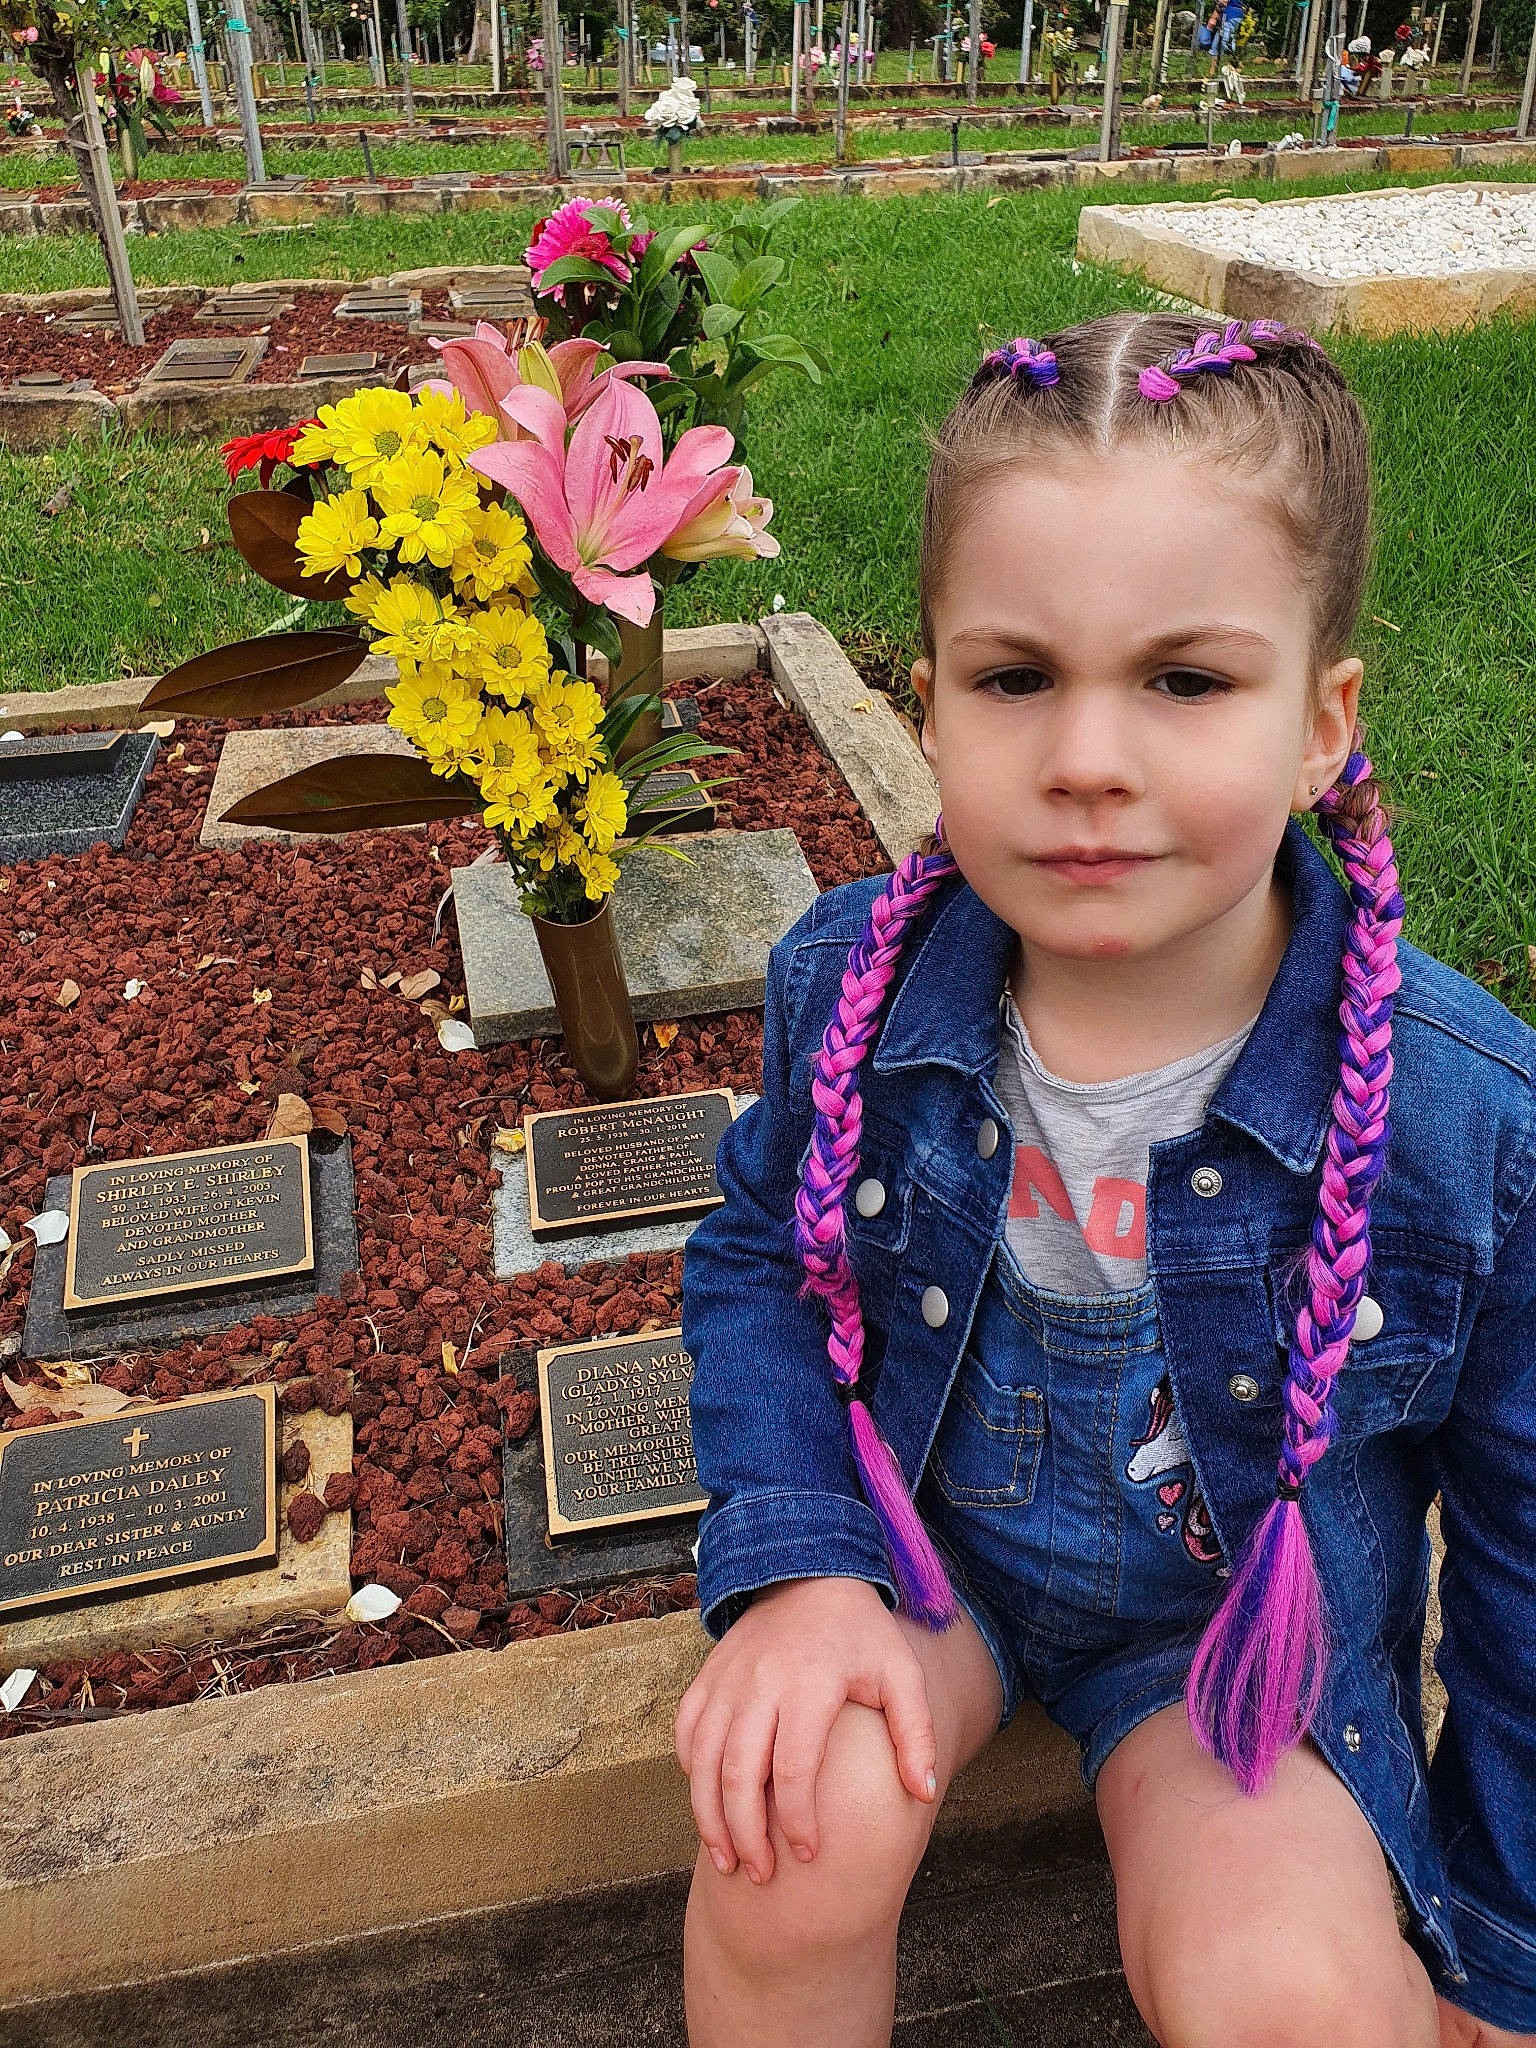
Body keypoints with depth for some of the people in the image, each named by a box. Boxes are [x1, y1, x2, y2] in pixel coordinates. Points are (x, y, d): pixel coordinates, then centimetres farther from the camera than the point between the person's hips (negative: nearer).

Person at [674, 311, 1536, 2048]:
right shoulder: (849, 983, -19)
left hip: (1246, 1615, 0)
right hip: (916, 1529, 2)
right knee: (794, 1841, -23)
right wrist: (794, 1565, -17)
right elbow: (757, 1254, -1)